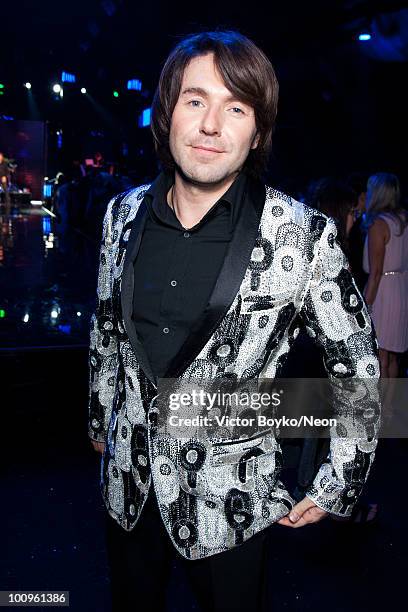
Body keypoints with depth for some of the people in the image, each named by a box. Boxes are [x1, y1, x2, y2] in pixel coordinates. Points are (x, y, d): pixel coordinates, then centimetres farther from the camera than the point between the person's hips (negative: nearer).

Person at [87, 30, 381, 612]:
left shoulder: (304, 235, -17)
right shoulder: (124, 214, -4)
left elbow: (359, 364, -7)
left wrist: (336, 488, -3)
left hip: (230, 500, -4)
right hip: (127, 484, 4)